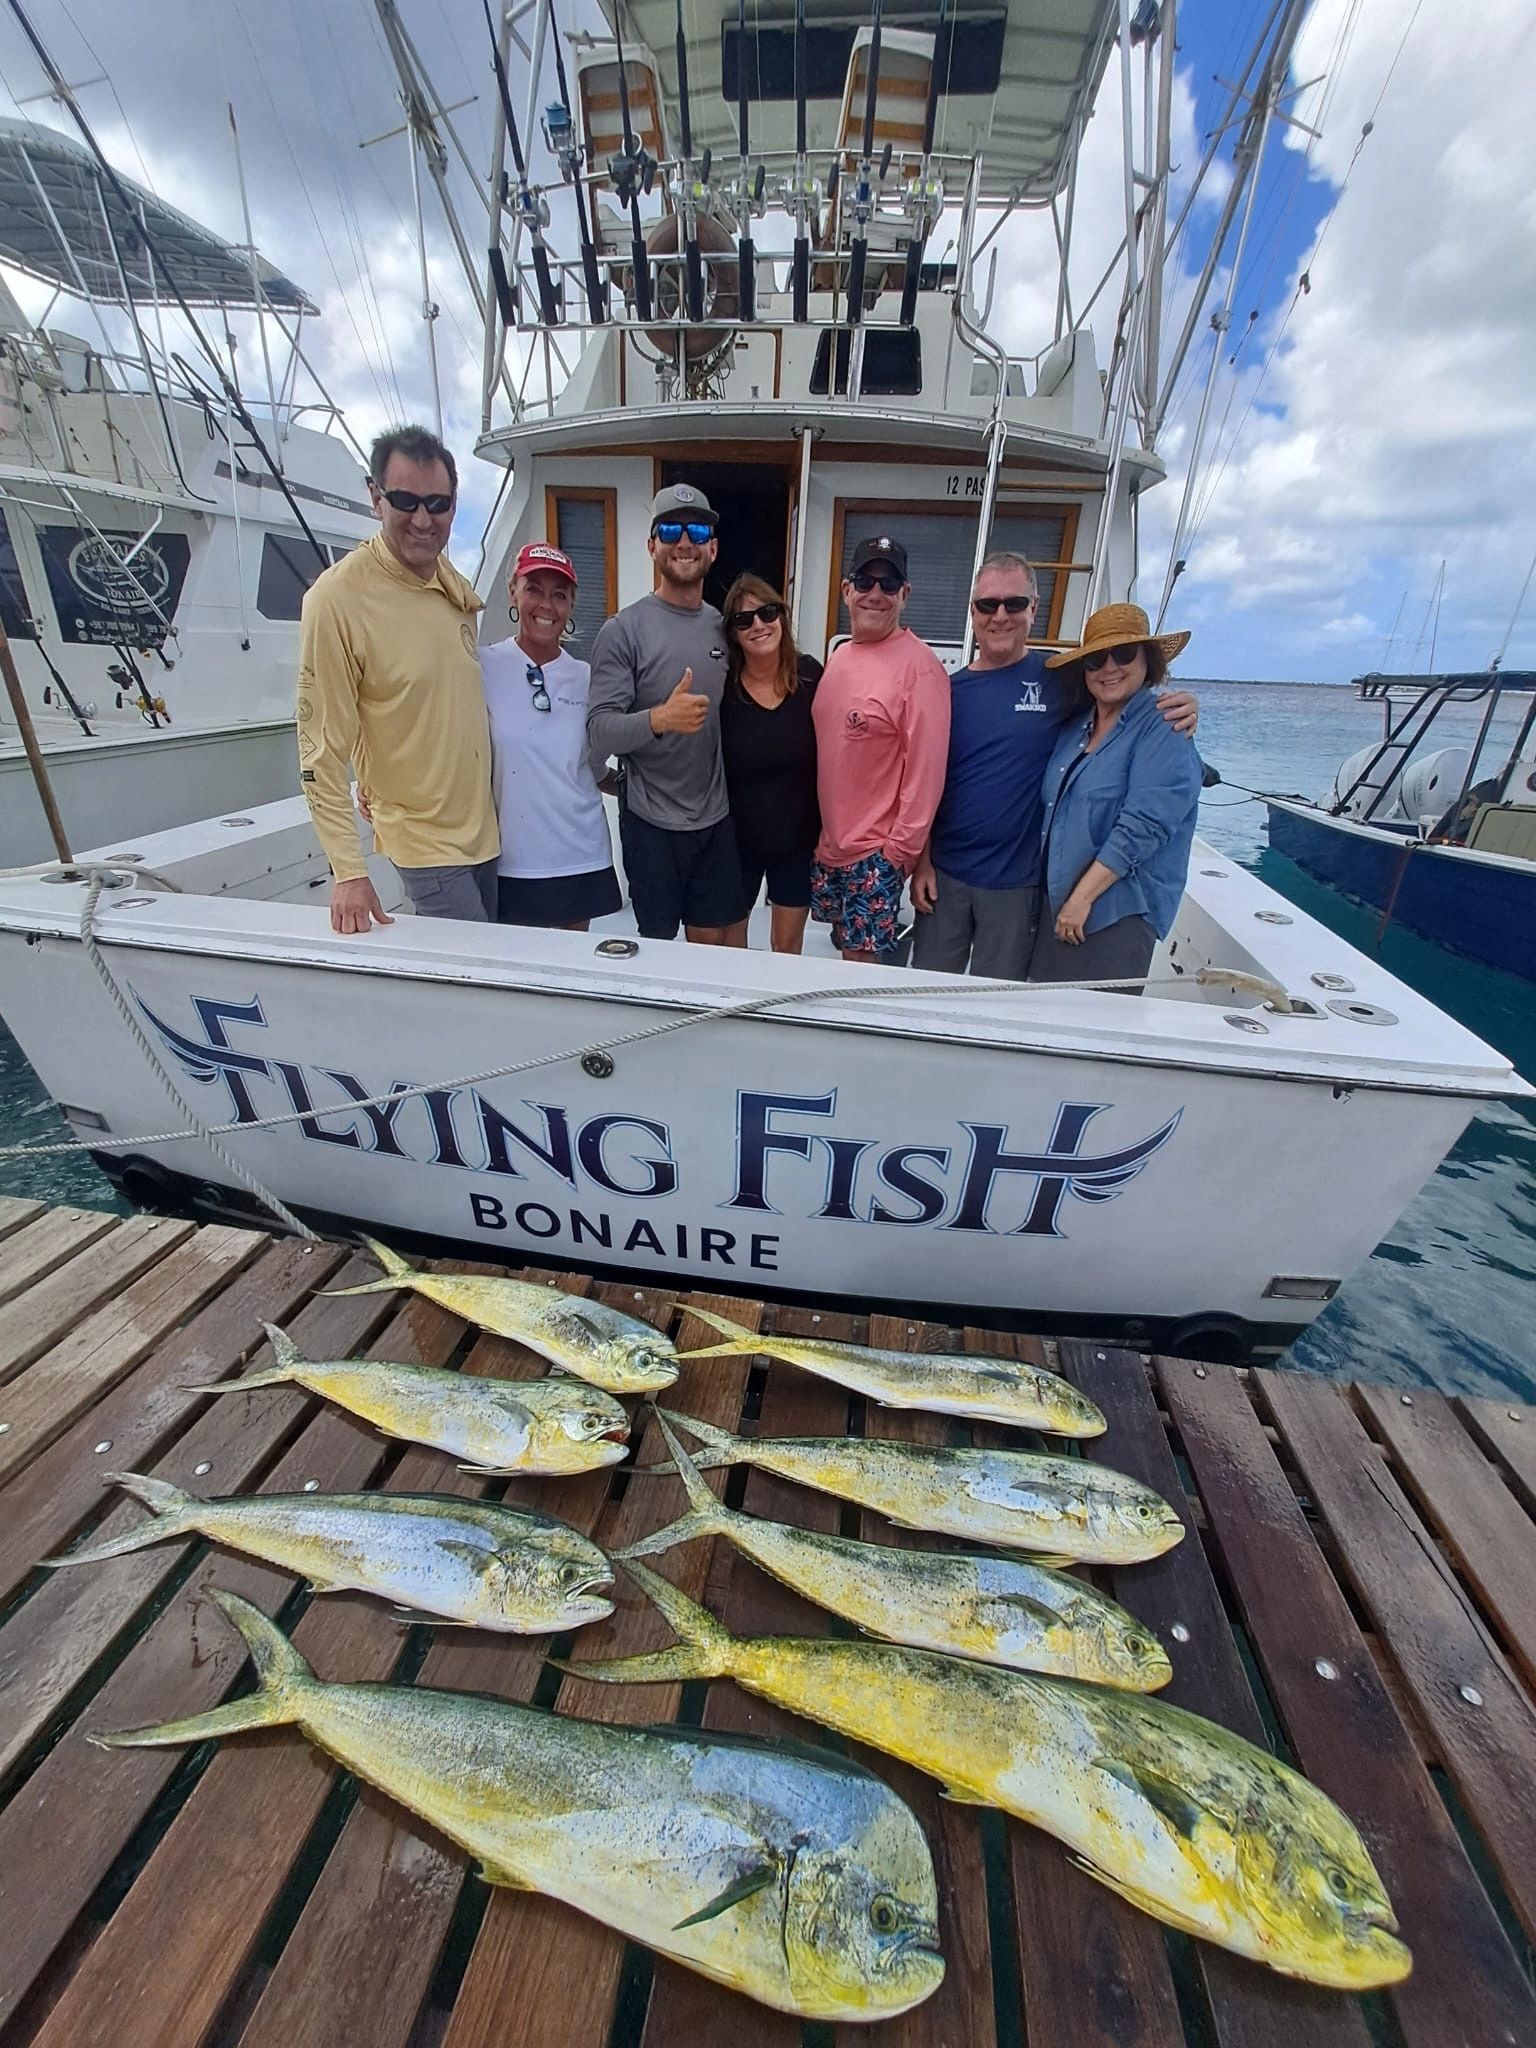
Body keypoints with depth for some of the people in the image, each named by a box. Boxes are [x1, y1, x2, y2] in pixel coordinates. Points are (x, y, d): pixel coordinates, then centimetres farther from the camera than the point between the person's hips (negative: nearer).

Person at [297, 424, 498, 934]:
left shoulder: (454, 581, 5)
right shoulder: (337, 597, -14)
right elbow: (323, 748, -14)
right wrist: (348, 871, -17)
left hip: (485, 828, 7)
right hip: (424, 838, -6)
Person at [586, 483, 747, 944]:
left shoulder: (723, 628, 9)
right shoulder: (624, 629, -6)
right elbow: (599, 733, -15)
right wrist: (658, 719, -33)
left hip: (717, 818, 4)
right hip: (651, 822, -4)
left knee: (714, 940, 12)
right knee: (656, 944, 9)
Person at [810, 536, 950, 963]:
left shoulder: (919, 666, -13)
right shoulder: (839, 655, 10)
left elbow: (926, 768, -16)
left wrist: (901, 848, -16)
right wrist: (816, 825, 14)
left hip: (877, 852, -7)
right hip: (828, 841, 7)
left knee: (862, 959, 1)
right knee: (845, 947, 18)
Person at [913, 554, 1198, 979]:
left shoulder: (1060, 678, -2)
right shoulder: (950, 689, 4)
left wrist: (1178, 709, -14)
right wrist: (922, 861, 0)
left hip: (1016, 880, -2)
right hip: (943, 872, 2)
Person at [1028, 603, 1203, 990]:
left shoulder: (1163, 733, -8)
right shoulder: (1073, 729, 13)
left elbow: (1141, 828, -18)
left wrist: (1082, 898, -19)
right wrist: (1058, 899, 10)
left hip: (1118, 913, -6)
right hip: (1055, 905, 7)